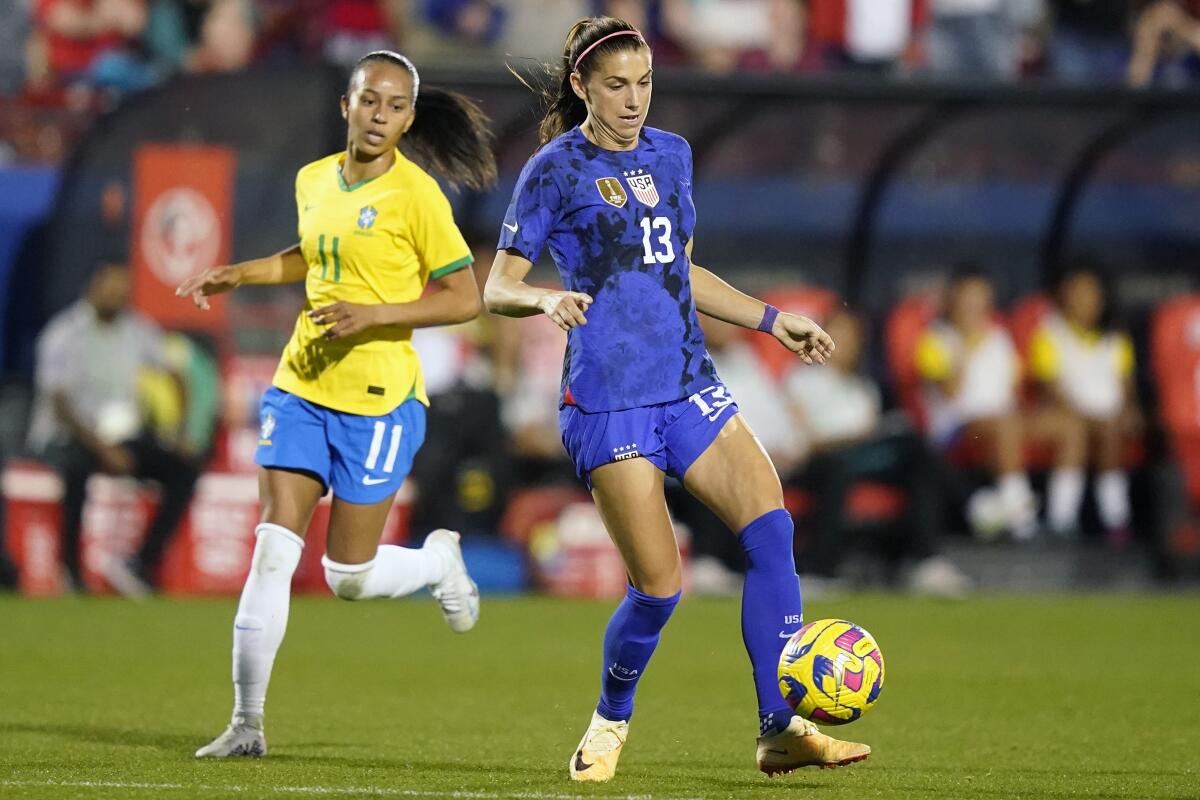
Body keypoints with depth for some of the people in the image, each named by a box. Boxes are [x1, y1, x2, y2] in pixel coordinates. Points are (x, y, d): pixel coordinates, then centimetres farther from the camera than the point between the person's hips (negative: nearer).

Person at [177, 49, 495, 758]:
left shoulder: (415, 194, -11)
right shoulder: (314, 180, 8)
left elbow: (465, 299, -12)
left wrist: (372, 315, -21)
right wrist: (240, 275, 16)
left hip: (379, 397, -5)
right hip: (301, 387, 5)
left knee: (350, 577, -1)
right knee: (273, 552, -6)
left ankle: (440, 561, 33)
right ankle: (247, 724, -1)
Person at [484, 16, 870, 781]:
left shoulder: (671, 155, 14)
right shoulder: (556, 171, -3)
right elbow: (498, 288, -4)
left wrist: (770, 319, 22)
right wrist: (549, 298, -25)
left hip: (688, 385, 6)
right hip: (609, 398, -6)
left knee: (771, 529, -13)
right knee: (658, 588, -9)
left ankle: (782, 727, -12)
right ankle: (611, 724, 19)